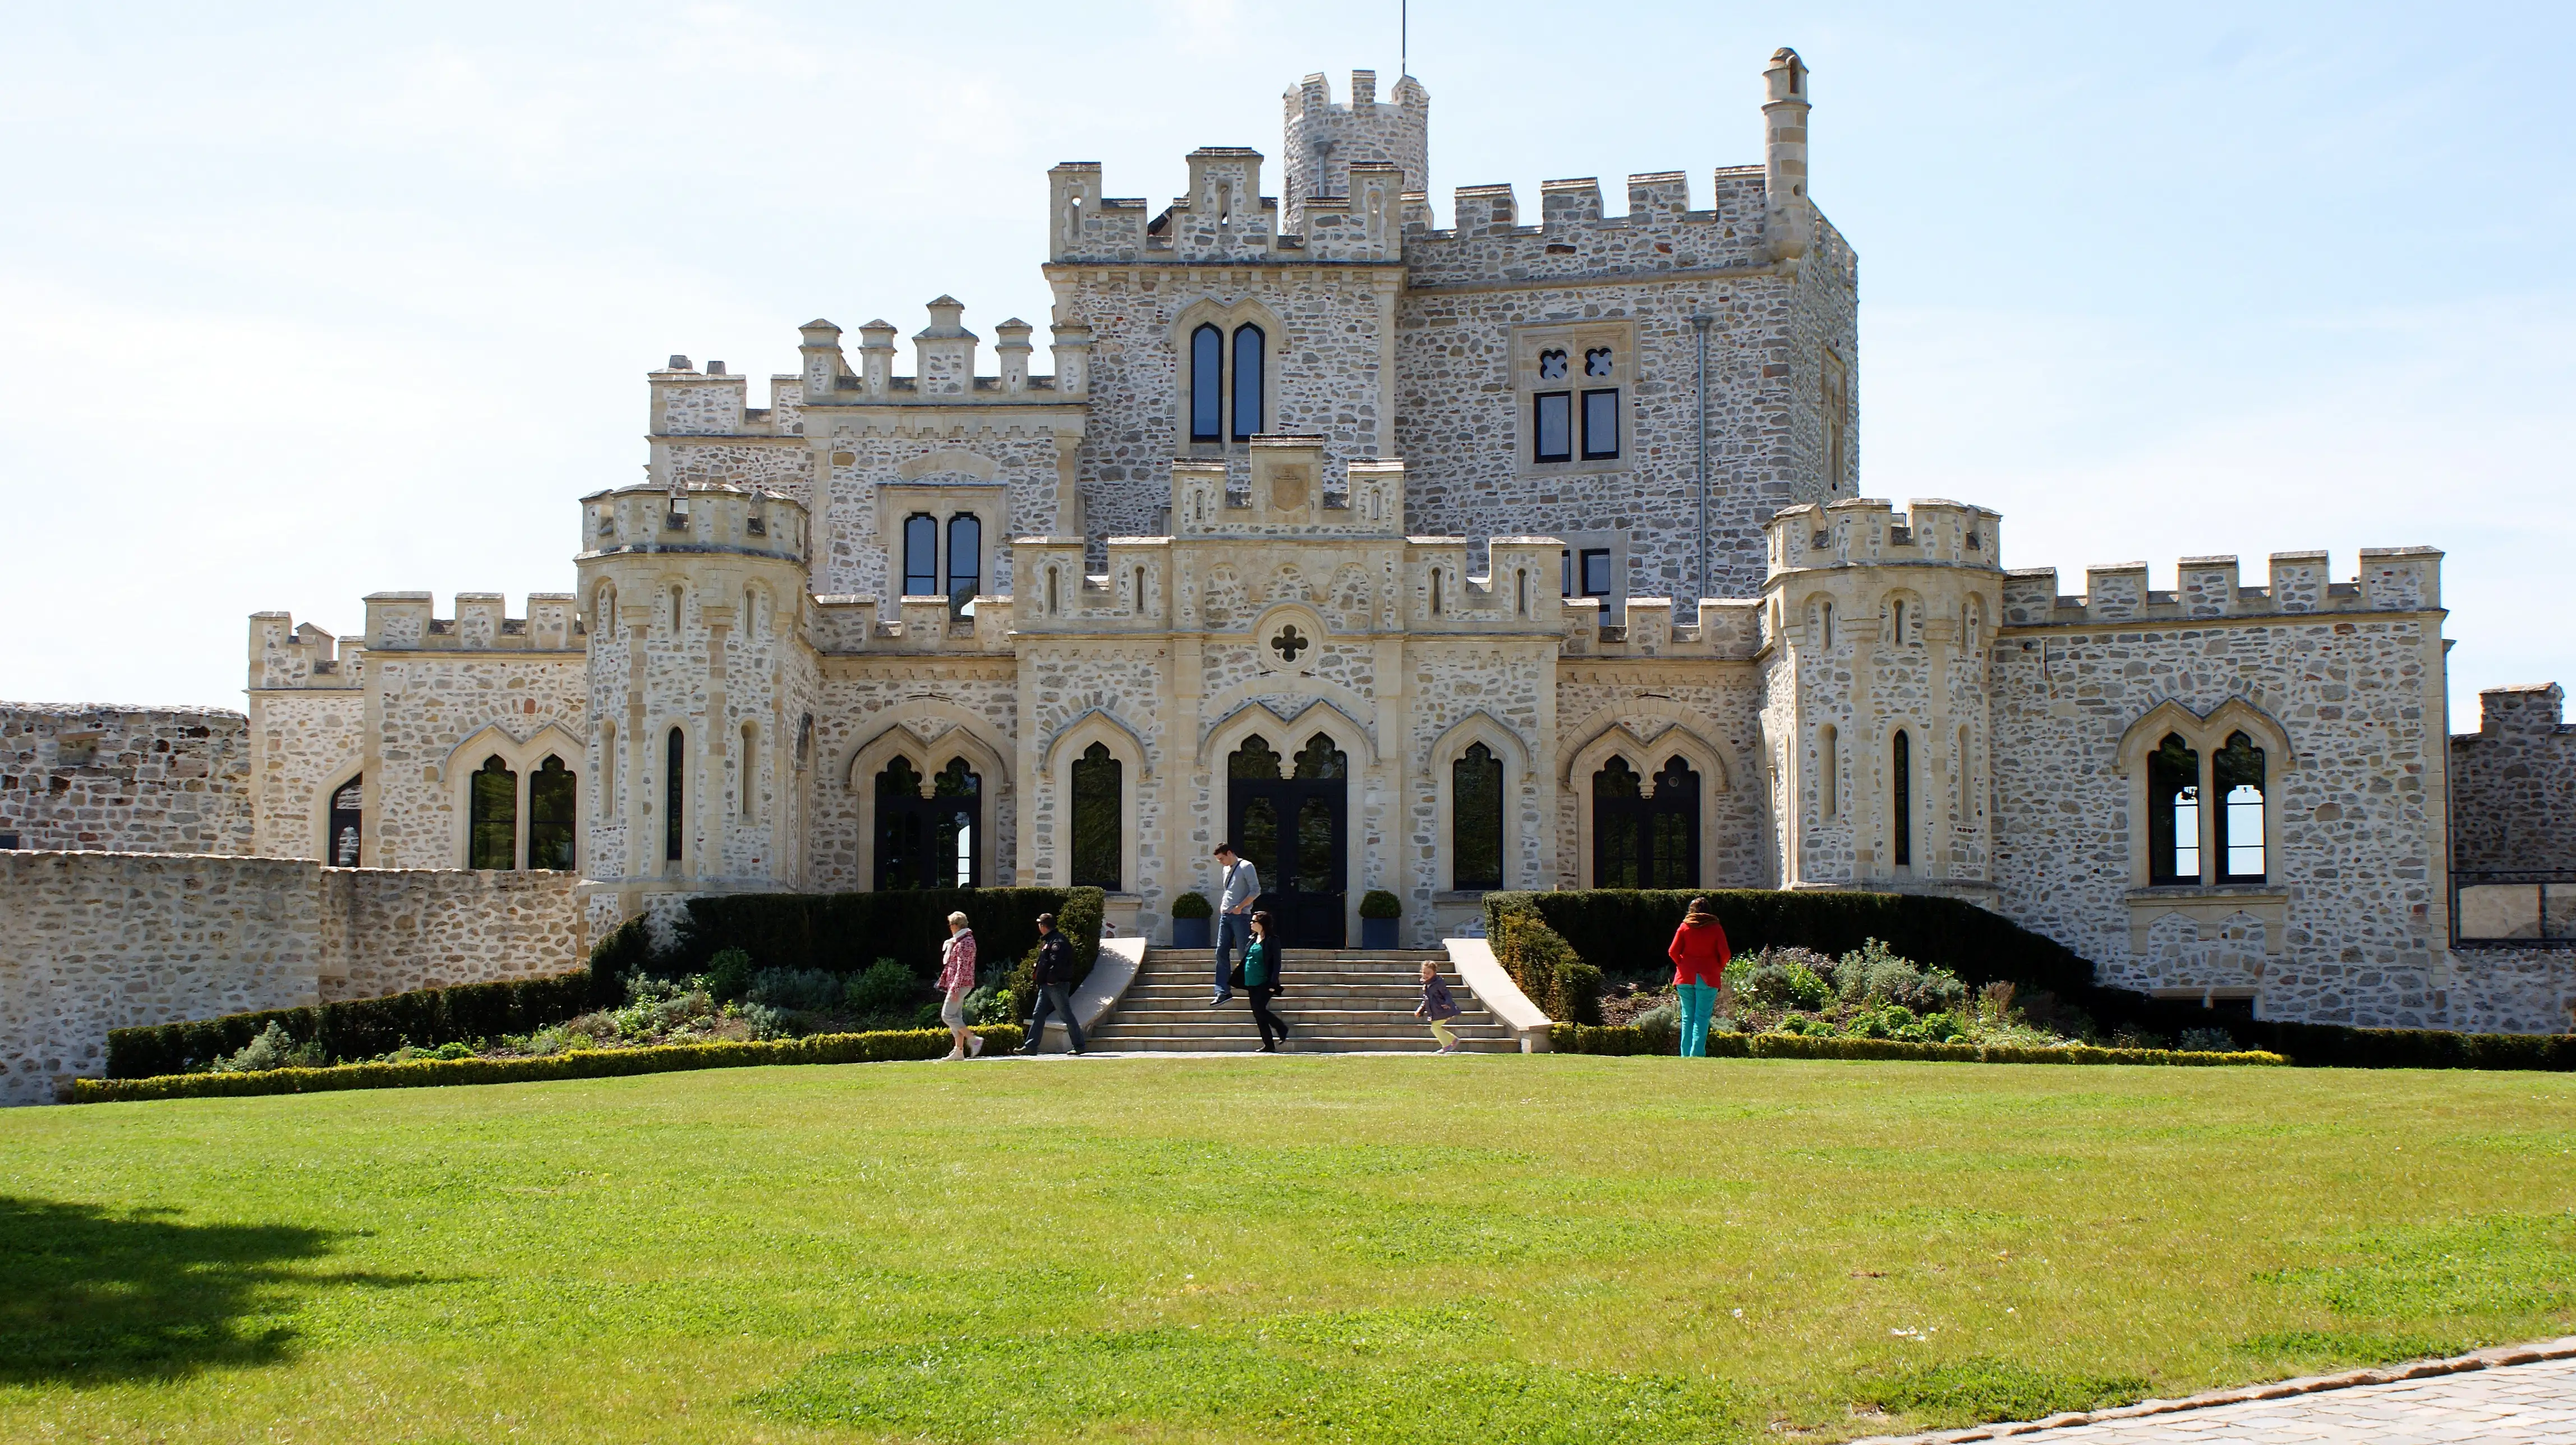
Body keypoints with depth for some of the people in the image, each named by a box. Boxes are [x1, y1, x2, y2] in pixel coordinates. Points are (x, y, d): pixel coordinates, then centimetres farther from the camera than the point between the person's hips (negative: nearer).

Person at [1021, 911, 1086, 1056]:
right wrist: (1038, 979, 17)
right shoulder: (1046, 940, 18)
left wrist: (1051, 979, -22)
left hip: (1057, 986, -11)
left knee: (1066, 1015, -5)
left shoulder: (1058, 941, -16)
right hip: (1045, 986, 11)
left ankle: (1079, 1046, 1)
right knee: (1038, 1015, 9)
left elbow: (1057, 963, -27)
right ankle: (1031, 1046, 11)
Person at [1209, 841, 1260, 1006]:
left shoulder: (1246, 867, -6)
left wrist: (1240, 907, -16)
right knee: (1221, 952, 0)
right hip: (1225, 915, 8)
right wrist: (1222, 905, 11)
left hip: (1240, 916, -8)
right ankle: (1223, 992, 0)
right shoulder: (1226, 869, 18)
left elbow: (1256, 890, -13)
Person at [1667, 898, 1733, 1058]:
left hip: (1685, 977, 2)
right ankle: (1697, 1054, -13)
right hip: (1708, 978, -2)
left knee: (1687, 1017, 7)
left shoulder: (1685, 927, 4)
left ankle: (1685, 1055, 4)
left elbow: (1673, 951, -2)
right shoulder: (1715, 929, 1)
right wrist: (1719, 968, 9)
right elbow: (1724, 953, -7)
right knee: (1702, 1017, -3)